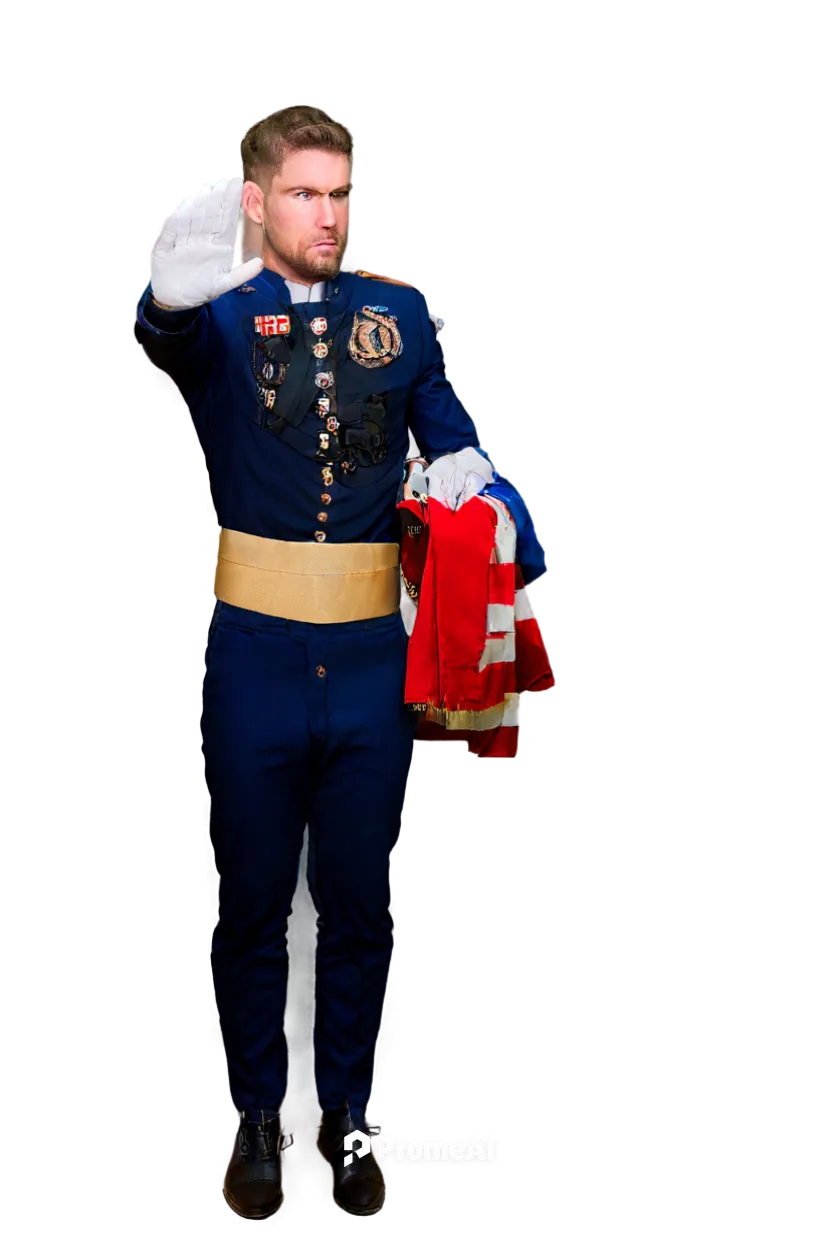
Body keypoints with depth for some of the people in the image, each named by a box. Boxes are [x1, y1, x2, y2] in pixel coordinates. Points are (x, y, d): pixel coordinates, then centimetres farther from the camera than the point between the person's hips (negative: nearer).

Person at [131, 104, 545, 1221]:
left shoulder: (397, 313, 7)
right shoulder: (226, 315, -3)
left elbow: (452, 440, 10)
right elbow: (167, 339, -27)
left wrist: (495, 496, -14)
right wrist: (175, 293, -52)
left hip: (369, 659, 2)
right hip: (255, 656, -2)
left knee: (360, 898, 12)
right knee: (252, 898, 10)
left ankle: (347, 1107, 30)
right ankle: (257, 1115, 28)